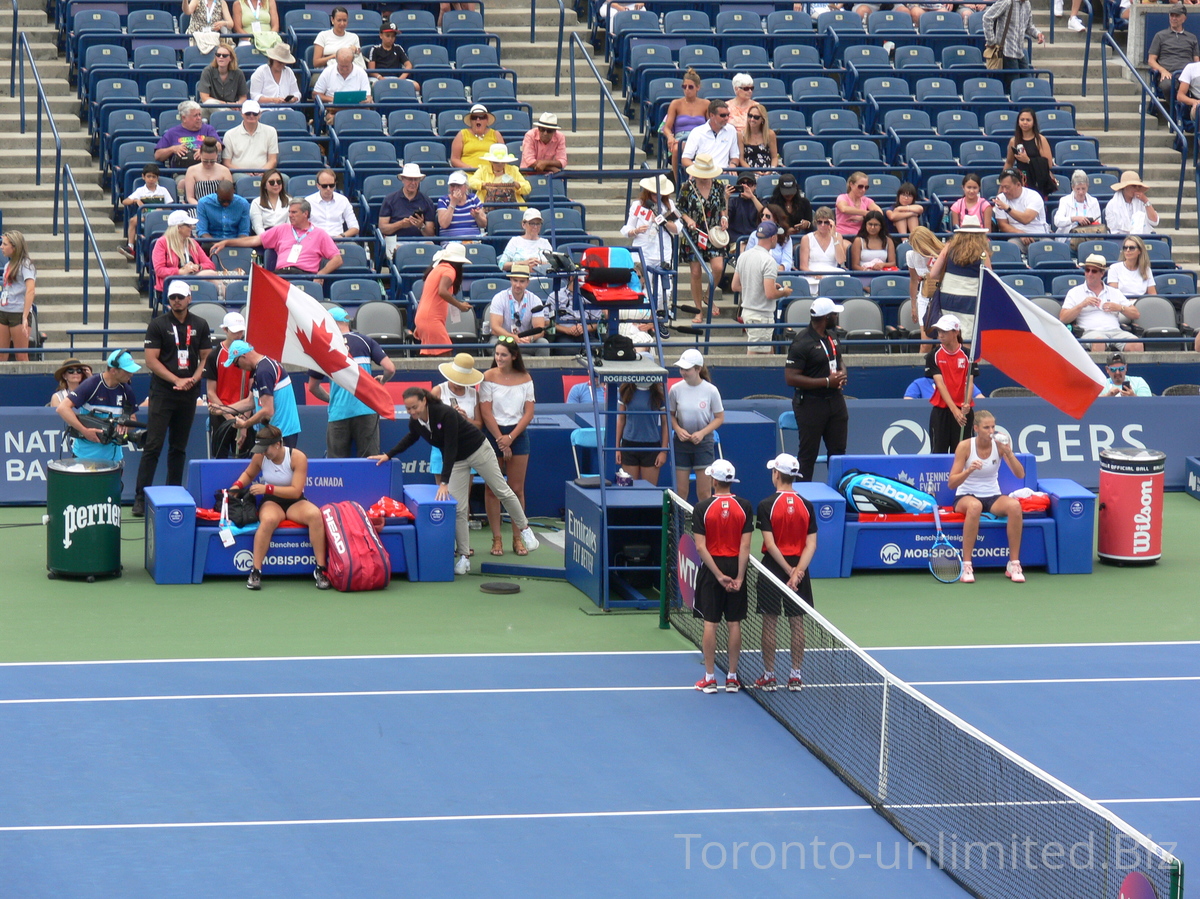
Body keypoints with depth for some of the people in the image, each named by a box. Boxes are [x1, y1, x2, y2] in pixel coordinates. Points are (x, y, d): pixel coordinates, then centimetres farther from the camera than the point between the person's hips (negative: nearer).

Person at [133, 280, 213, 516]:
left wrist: (194, 378, -6)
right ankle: (140, 498, -9)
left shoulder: (200, 325, 9)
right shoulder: (158, 325, -2)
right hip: (162, 393, -4)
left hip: (189, 395, 4)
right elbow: (151, 361, -6)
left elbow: (206, 357, 12)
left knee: (179, 448, 9)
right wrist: (177, 380, -13)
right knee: (153, 446, -8)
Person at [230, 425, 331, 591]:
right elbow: (248, 474, 18)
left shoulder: (297, 457, -14)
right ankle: (255, 571, -35)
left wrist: (267, 489, -26)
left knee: (315, 514, -35)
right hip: (272, 502, 1)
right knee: (268, 519, -38)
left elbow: (296, 491, -19)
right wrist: (237, 485, -3)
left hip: (294, 502, -1)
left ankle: (320, 569, -28)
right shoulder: (259, 457, -4)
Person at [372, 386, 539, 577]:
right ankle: (464, 557, -1)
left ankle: (524, 529, 27)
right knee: (458, 508, -4)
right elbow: (411, 438, 12)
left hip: (478, 451, -5)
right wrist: (388, 455, 7)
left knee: (503, 492, 7)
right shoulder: (415, 422, -14)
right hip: (455, 461, 5)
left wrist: (444, 482, -38)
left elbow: (450, 448, -35)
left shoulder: (446, 414, -34)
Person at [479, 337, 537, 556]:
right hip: (492, 433, -2)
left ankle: (518, 538, 9)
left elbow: (529, 413, 0)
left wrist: (510, 438, -9)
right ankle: (496, 539, 5)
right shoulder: (488, 377, -4)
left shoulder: (525, 378, 3)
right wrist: (500, 440, -11)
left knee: (517, 489, 4)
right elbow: (486, 413, -7)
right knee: (493, 489, 0)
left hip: (517, 435, 2)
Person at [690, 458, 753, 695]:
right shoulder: (744, 507, -5)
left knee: (710, 623, 3)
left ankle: (709, 678, 6)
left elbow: (701, 547, -13)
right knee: (735, 623, 7)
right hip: (736, 567, 1)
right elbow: (745, 546, -9)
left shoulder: (702, 507, -9)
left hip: (712, 568, -1)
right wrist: (739, 577, -8)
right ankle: (732, 677, 11)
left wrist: (719, 575, -11)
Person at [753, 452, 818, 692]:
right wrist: (798, 570, -13)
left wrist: (789, 571, -13)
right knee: (797, 623, 9)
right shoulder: (806, 506, 0)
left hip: (773, 567, -3)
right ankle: (796, 676, 14)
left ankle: (769, 677, 9)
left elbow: (770, 544, -16)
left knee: (770, 623, 4)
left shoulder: (767, 506, -11)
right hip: (798, 568, 3)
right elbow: (811, 544, -6)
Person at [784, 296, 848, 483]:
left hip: (835, 399, 8)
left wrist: (842, 372, 2)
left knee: (838, 450, 12)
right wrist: (827, 381, -21)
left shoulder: (831, 336, 9)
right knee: (808, 454, -2)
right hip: (811, 403, -8)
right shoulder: (802, 343, -17)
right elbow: (790, 378, -21)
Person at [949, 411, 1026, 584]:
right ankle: (966, 566, -35)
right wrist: (969, 470, -31)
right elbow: (952, 483, -12)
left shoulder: (999, 444, -3)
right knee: (974, 506, -40)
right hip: (966, 497, -3)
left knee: (1014, 505, -31)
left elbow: (1020, 474, -10)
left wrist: (1008, 453, -25)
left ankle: (1014, 564, -22)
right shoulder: (965, 446, -10)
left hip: (993, 497, 3)